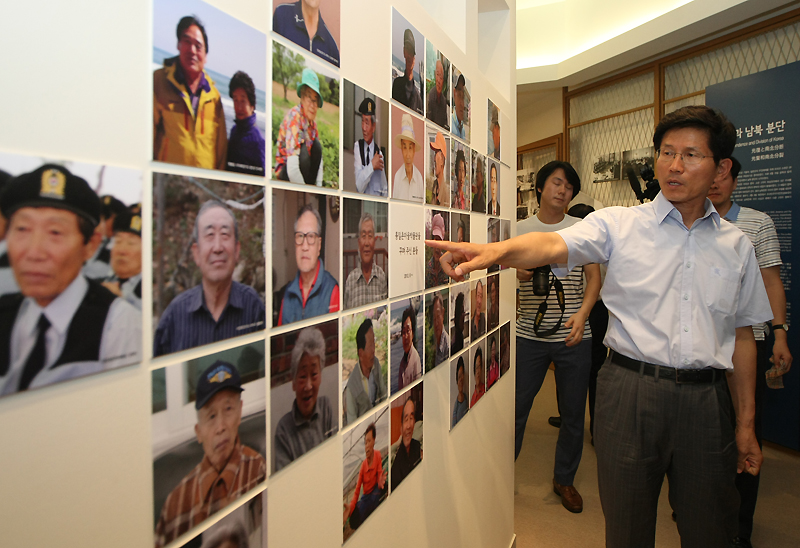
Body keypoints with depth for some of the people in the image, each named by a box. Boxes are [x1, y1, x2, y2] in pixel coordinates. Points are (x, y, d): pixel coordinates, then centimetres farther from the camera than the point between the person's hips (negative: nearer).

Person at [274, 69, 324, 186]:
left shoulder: (312, 121, -1)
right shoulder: (294, 117, -24)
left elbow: (319, 158, 3)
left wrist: (319, 185, -10)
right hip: (284, 172, -7)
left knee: (317, 145, -9)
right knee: (303, 151, -29)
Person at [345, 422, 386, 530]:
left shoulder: (377, 455, -14)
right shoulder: (363, 465, -8)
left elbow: (379, 478, -11)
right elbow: (357, 490, -8)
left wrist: (380, 482, -39)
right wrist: (350, 508, -25)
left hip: (375, 492, -1)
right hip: (366, 496, 1)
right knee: (354, 518, -25)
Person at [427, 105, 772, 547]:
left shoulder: (736, 245, 8)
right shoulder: (619, 224, -3)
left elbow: (741, 336, 11)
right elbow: (555, 245, -22)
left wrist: (746, 422, 12)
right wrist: (496, 250, -43)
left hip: (706, 398, 3)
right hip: (631, 390, -3)